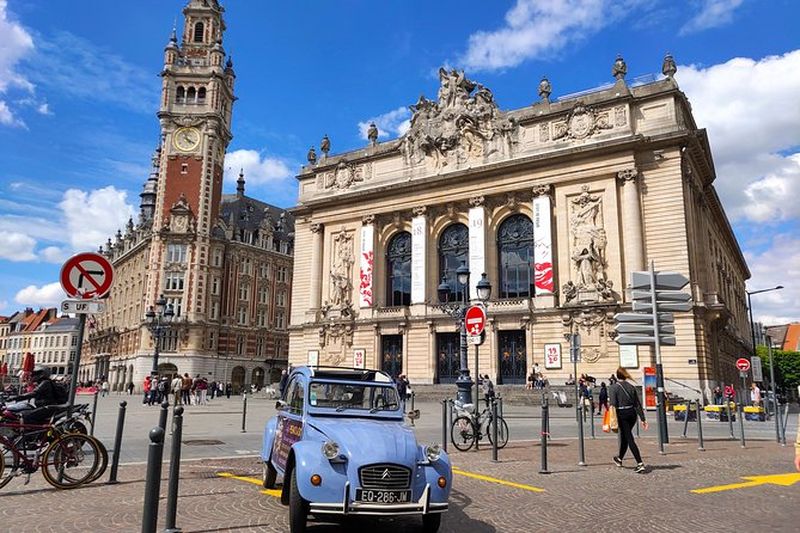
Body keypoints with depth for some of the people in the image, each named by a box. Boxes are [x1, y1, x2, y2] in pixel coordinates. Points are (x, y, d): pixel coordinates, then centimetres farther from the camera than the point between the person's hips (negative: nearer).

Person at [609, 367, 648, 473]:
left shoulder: (614, 388, -8)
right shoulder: (632, 387, 6)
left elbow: (613, 404, -16)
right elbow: (638, 404, 4)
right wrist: (643, 419, 4)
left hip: (622, 415, -6)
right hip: (632, 414, 6)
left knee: (630, 439, -4)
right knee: (624, 437, 22)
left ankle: (640, 464, -12)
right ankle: (619, 458, 39)